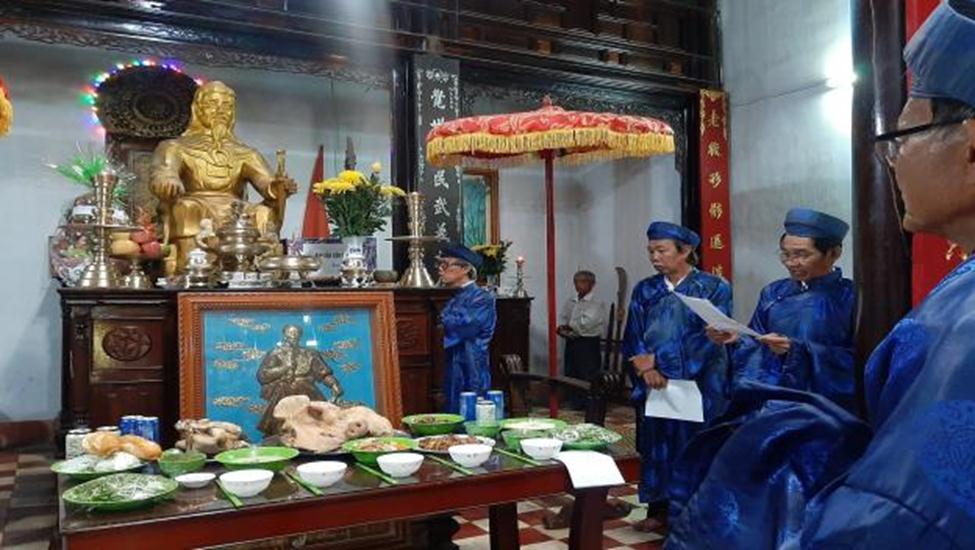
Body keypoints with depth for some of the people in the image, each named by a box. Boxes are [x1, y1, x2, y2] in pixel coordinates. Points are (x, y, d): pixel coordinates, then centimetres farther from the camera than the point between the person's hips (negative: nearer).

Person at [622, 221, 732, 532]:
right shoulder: (644, 291, 7)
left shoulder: (714, 288, -5)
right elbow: (632, 339, 3)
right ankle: (659, 508, 20)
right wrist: (646, 367, -17)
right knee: (657, 444, 8)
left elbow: (711, 337, -13)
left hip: (698, 385, -3)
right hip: (654, 384, 3)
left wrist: (657, 358, -15)